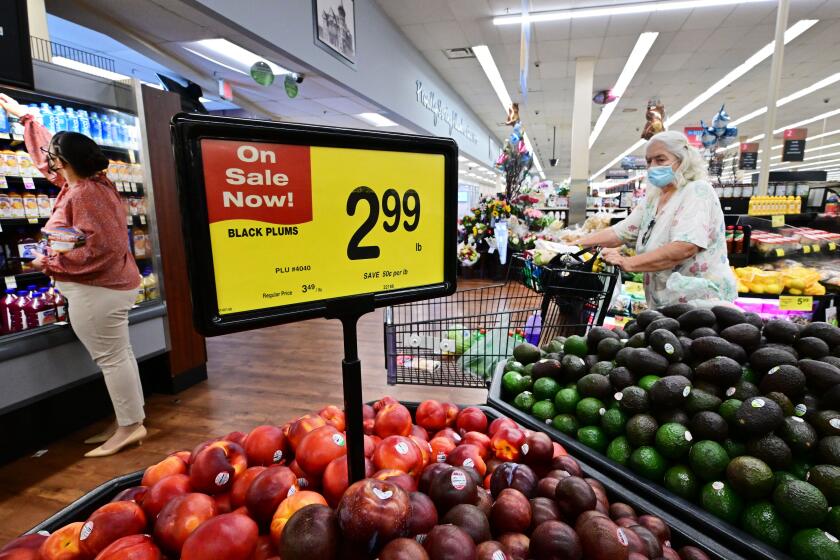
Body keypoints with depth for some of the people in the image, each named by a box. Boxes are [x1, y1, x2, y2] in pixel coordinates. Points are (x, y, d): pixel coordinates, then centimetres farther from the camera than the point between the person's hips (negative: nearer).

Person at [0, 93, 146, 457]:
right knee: (118, 354, 13)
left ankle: (129, 426, 5)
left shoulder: (82, 195, -18)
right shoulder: (92, 181, 11)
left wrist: (50, 263, -15)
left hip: (95, 291, -10)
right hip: (108, 285, 10)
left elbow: (99, 247, -25)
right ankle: (130, 422, 22)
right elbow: (50, 154, 28)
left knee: (111, 358, -4)